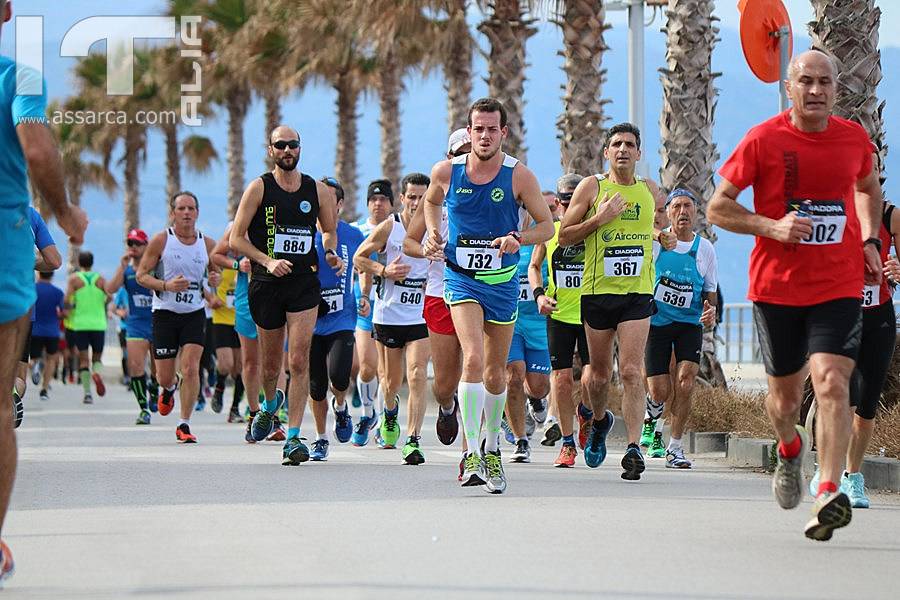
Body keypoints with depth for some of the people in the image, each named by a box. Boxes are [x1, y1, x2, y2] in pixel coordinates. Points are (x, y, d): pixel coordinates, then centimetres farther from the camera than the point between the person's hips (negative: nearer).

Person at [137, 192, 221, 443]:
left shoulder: (207, 244, 4)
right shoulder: (161, 240, -5)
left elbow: (215, 272, 20)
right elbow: (141, 275, -3)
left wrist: (215, 279, -5)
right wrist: (166, 285, -20)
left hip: (195, 313, 1)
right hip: (165, 312, -1)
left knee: (191, 368, -14)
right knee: (164, 377, 3)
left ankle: (184, 425, -4)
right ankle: (169, 388, 42)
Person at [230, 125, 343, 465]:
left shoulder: (318, 191, 6)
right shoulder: (259, 188, -1)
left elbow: (329, 230, 23)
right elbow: (236, 239, -3)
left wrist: (330, 254, 1)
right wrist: (267, 260, -16)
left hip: (304, 284, 0)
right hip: (266, 284, 0)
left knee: (299, 361, -11)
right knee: (270, 365, 11)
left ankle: (293, 437, -9)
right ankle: (270, 404, 44)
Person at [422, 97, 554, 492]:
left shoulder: (519, 176, -9)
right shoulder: (446, 172, -5)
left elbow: (547, 226, -2)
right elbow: (431, 202, 18)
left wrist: (517, 239, -21)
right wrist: (433, 233, 0)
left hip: (502, 282, 1)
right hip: (460, 278, -1)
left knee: (495, 373, 12)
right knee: (474, 360, -22)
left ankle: (492, 447, 35)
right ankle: (472, 454, -24)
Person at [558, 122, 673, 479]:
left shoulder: (651, 192, 10)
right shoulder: (591, 187, 0)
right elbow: (564, 237, 0)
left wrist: (663, 238, 9)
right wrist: (600, 218, -12)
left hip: (637, 293, 0)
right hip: (597, 291, 0)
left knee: (631, 372, -13)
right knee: (599, 374, 10)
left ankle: (634, 448, -18)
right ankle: (599, 421, 41)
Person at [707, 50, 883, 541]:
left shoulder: (855, 138, 3)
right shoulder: (764, 140, -6)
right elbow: (717, 208, -2)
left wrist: (870, 241, 11)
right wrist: (772, 227, -17)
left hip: (839, 285, 0)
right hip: (777, 285, 0)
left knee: (831, 381, -19)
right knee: (785, 395, 11)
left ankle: (829, 494, -23)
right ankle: (790, 450, 46)